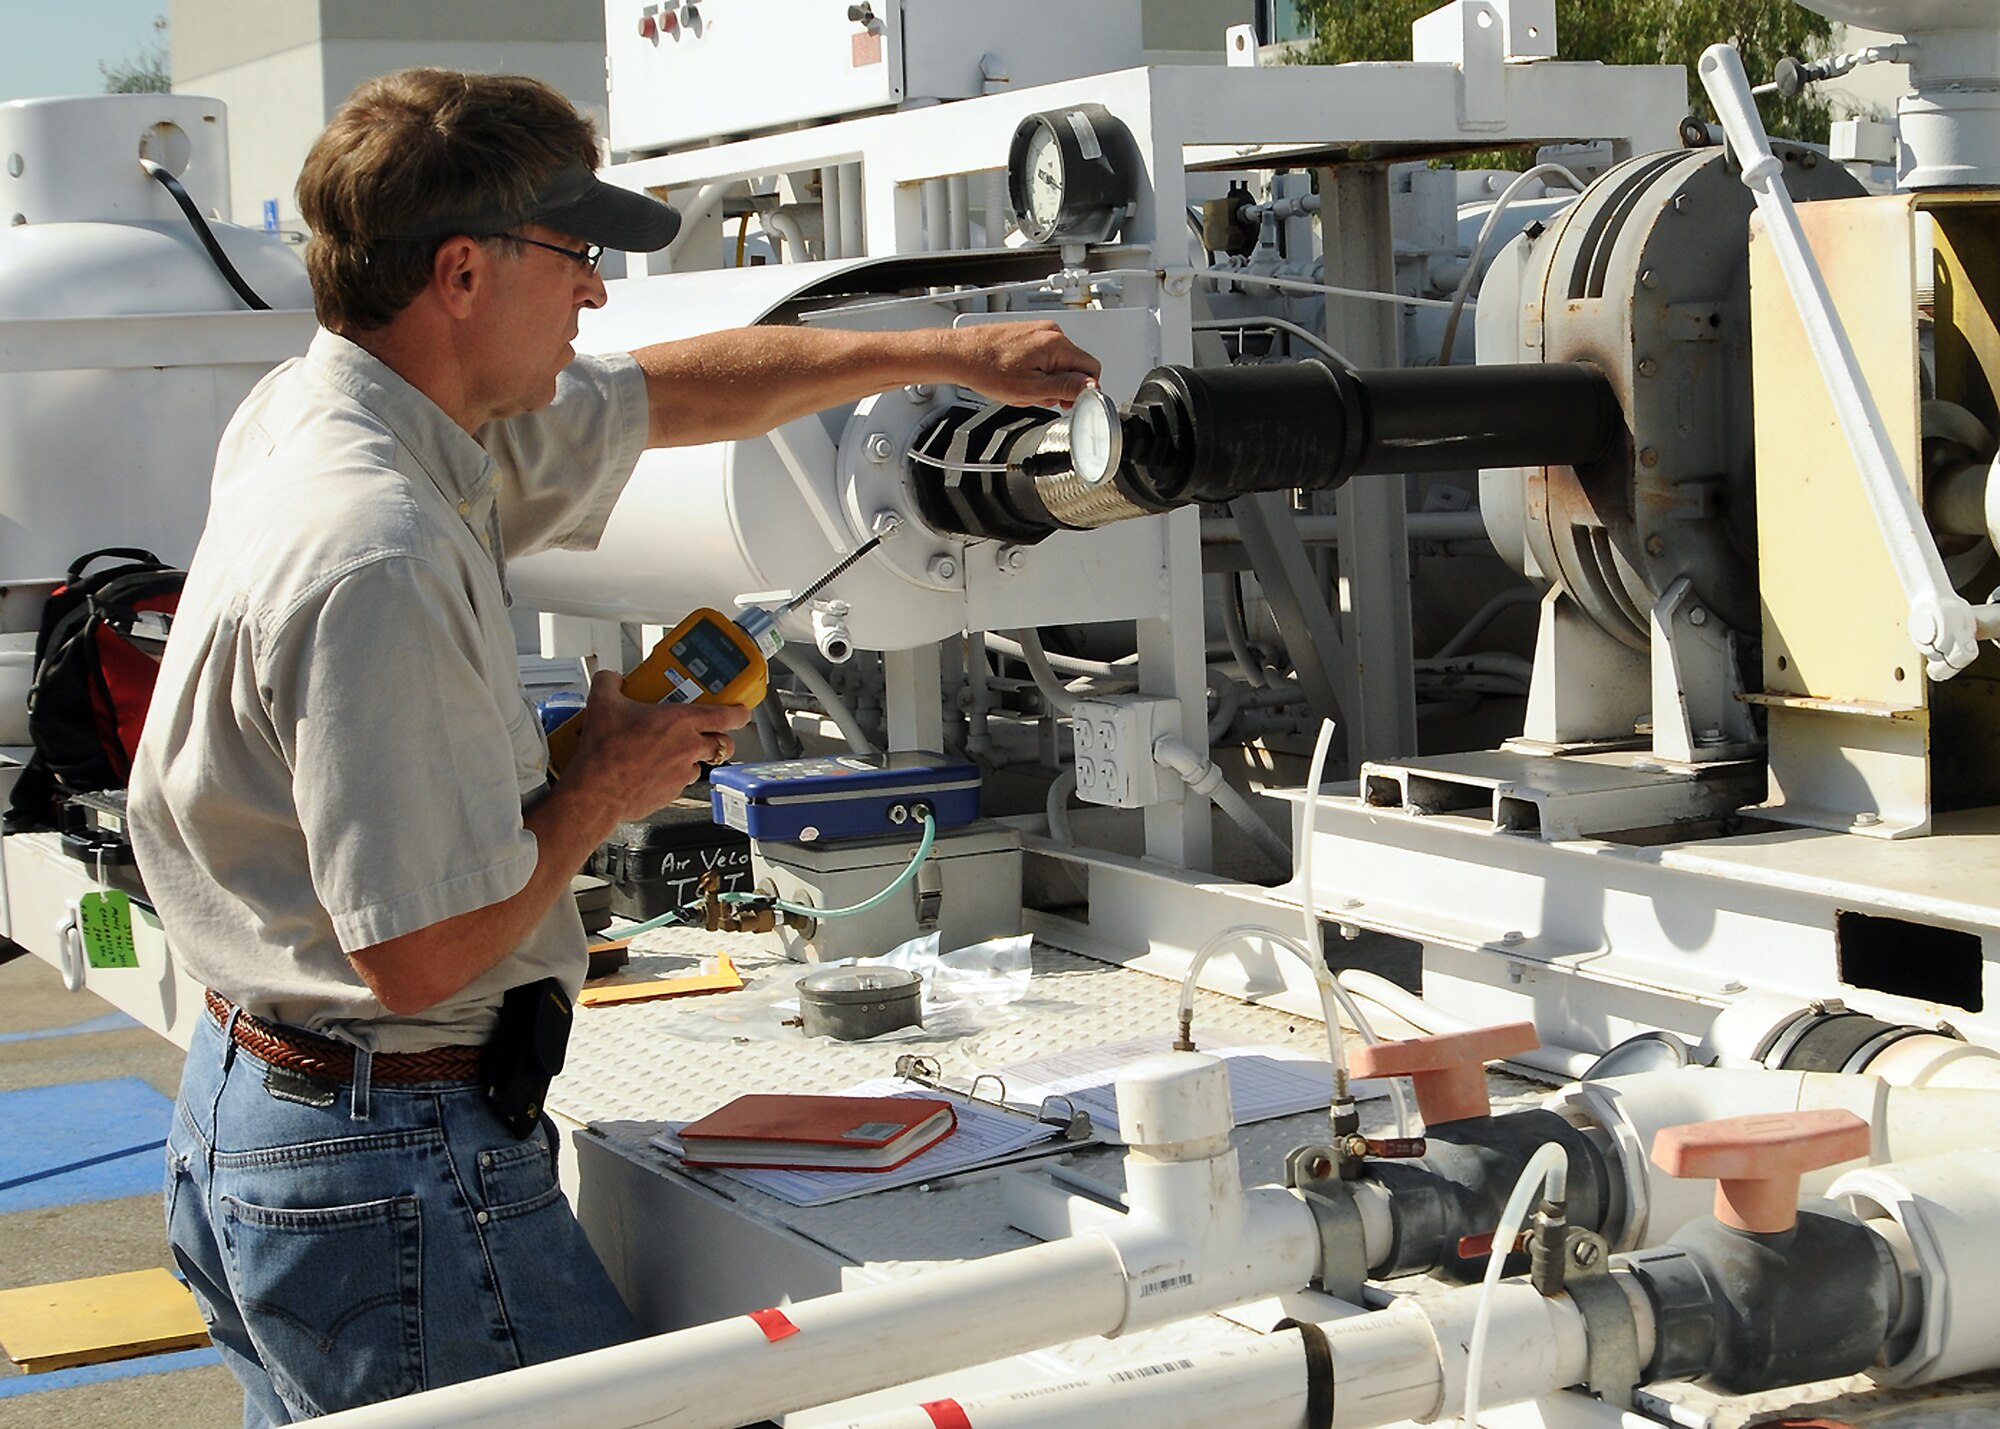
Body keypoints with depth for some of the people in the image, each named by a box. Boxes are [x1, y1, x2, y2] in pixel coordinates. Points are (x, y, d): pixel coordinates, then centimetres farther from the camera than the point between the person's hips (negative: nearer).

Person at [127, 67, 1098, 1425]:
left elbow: (669, 391, 18)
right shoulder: (377, 559, -27)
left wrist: (950, 353, 22)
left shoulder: (308, 415, 5)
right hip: (392, 1161, -10)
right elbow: (421, 953, -26)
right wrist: (607, 788, -9)